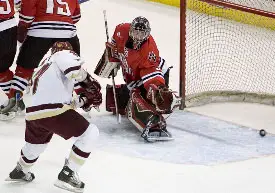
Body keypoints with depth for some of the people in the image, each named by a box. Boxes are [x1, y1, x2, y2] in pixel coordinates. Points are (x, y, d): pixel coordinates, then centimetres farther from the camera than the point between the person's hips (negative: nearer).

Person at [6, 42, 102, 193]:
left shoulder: (43, 68, 32)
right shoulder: (63, 54, 9)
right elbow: (73, 67, -16)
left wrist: (83, 100, 25)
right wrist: (88, 83, -6)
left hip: (33, 113, 9)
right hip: (53, 111, -8)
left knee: (37, 141, 36)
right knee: (90, 133, 1)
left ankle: (19, 171, 56)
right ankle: (67, 174, 0)